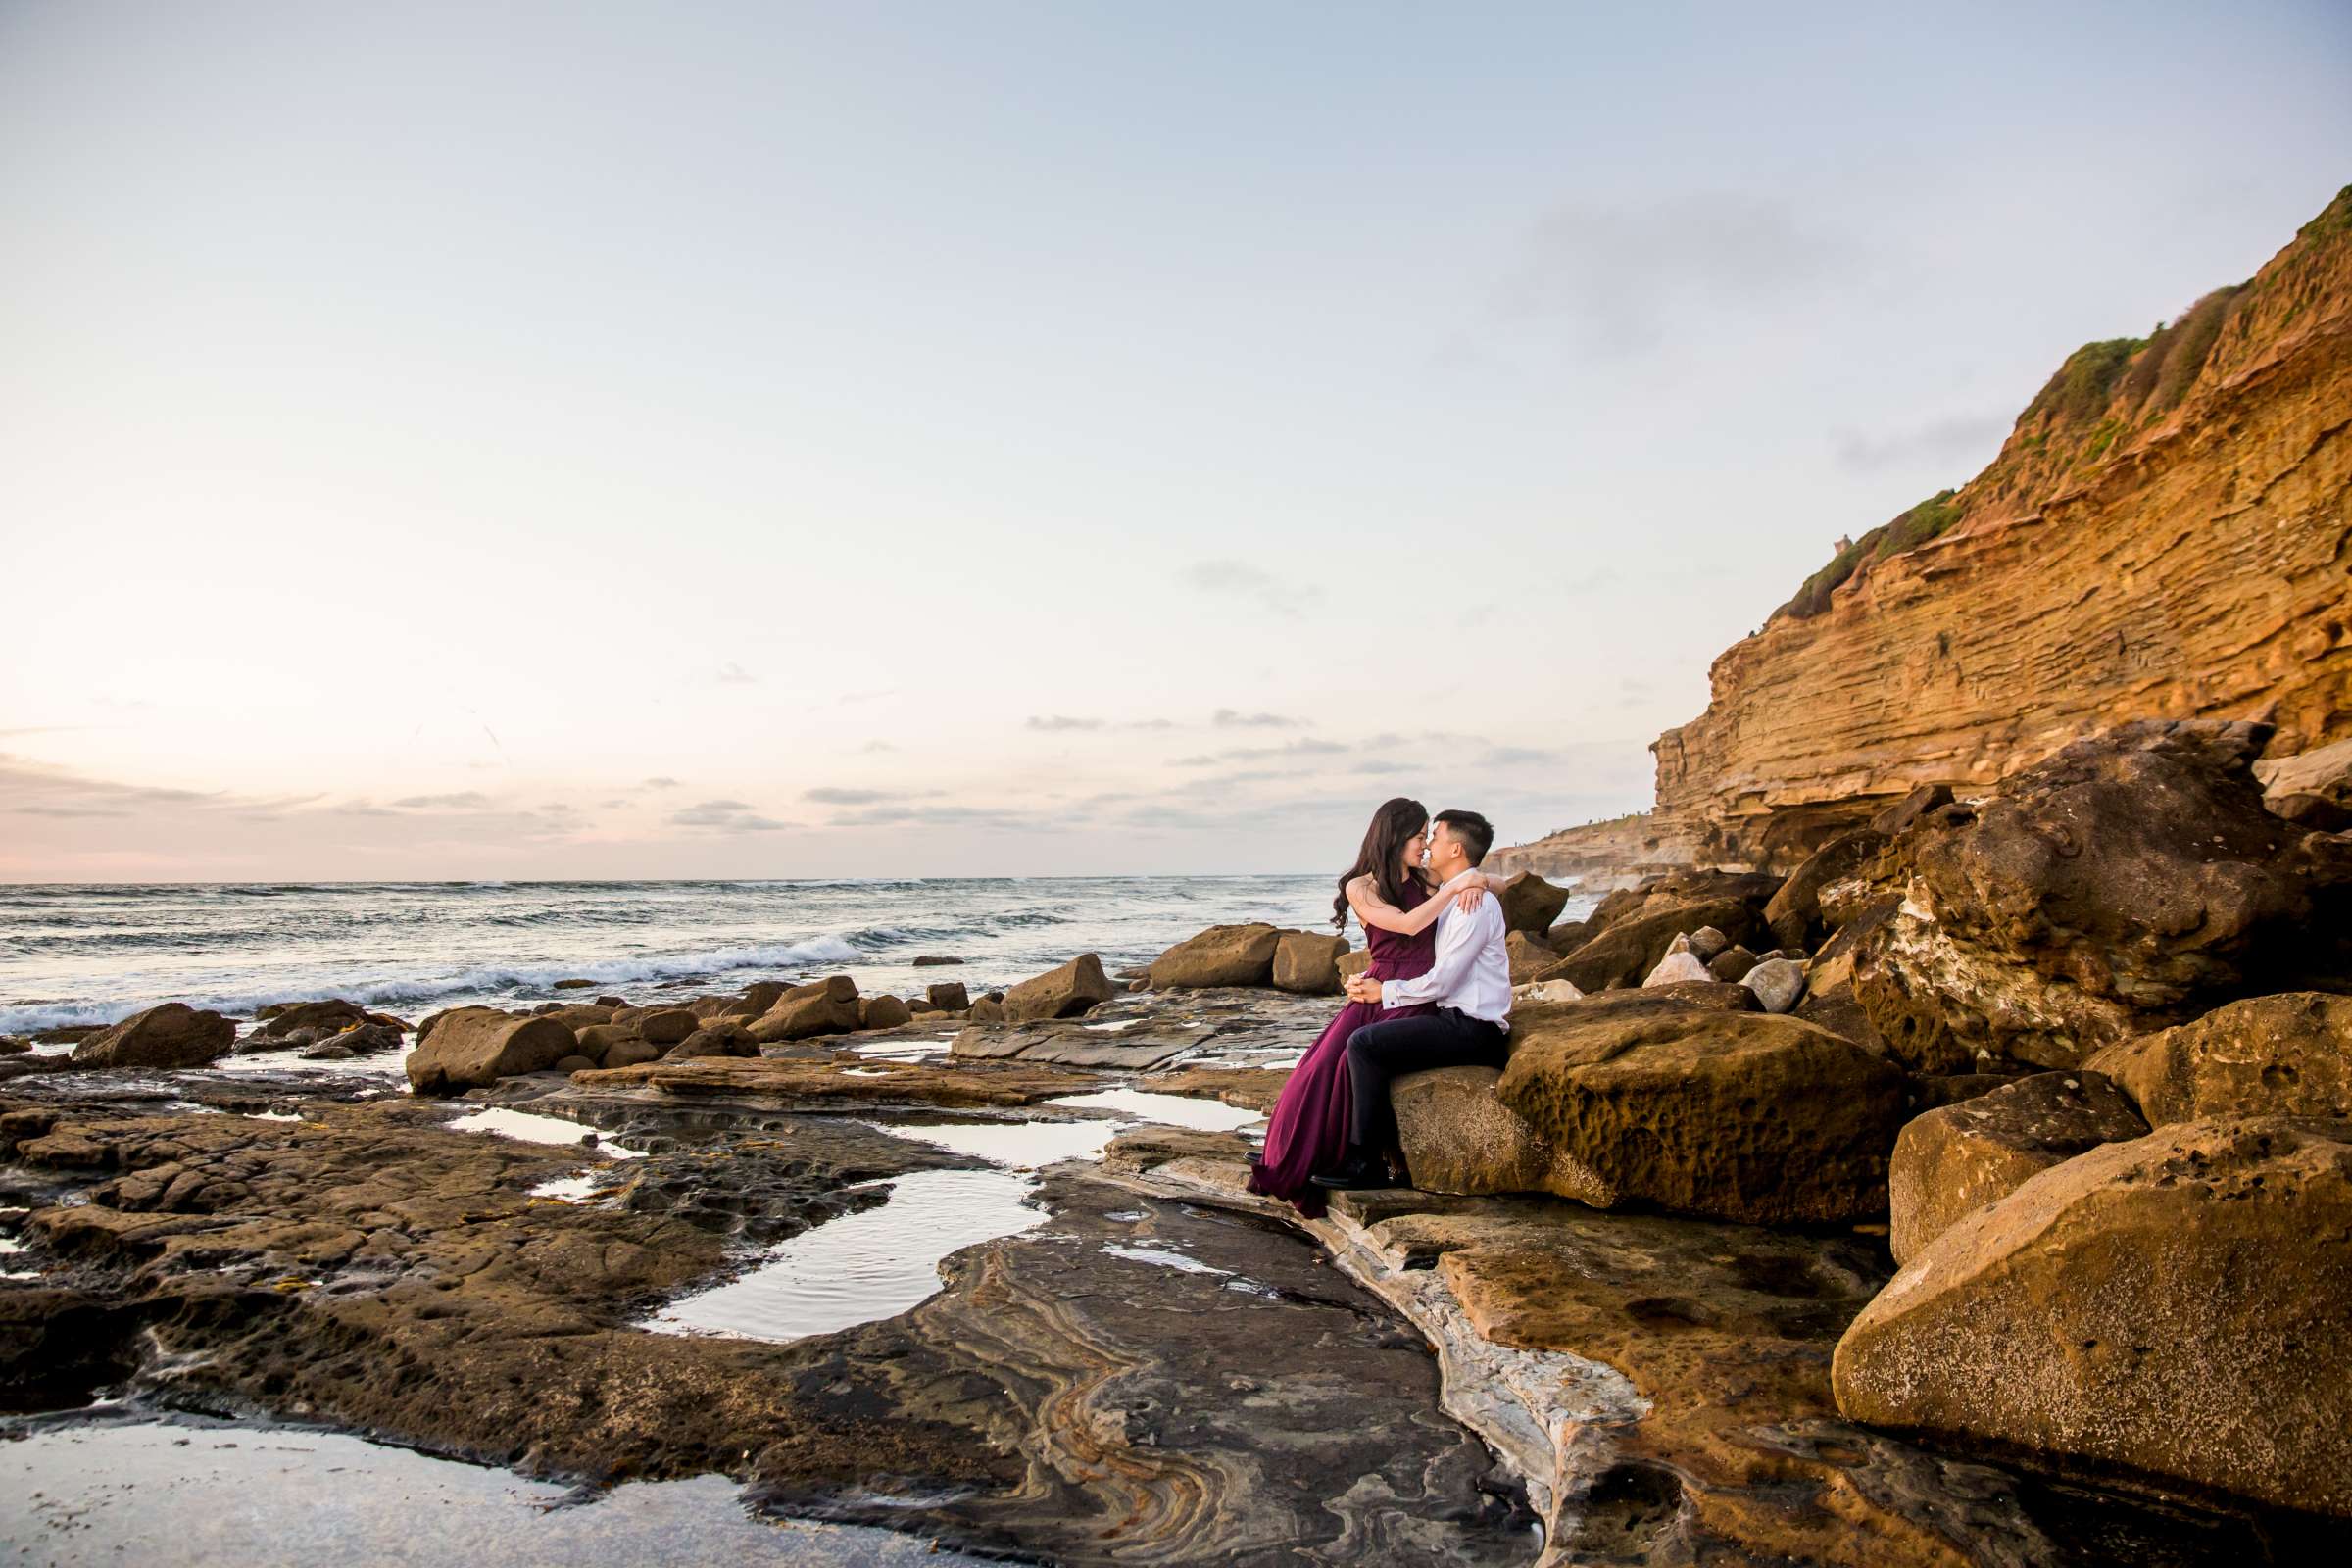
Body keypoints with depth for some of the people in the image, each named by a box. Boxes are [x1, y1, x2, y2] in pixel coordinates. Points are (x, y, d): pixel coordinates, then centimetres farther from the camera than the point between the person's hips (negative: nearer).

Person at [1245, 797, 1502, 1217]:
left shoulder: (1426, 880, 11)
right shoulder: (1360, 888, 2)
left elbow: (1500, 883, 18)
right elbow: (1407, 924, -13)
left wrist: (1477, 881, -5)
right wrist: (1455, 887, -14)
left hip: (1419, 997, 0)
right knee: (1324, 1064, -20)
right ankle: (1295, 1168, -8)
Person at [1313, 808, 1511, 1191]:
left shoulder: (1476, 904, -16)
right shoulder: (1450, 900, 16)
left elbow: (1440, 981, -19)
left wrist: (1384, 991, -7)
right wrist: (1369, 980, 3)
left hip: (1472, 1031, -10)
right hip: (1454, 1020, 10)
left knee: (1364, 1044, -18)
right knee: (1364, 1040, 12)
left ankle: (1367, 1162, -12)